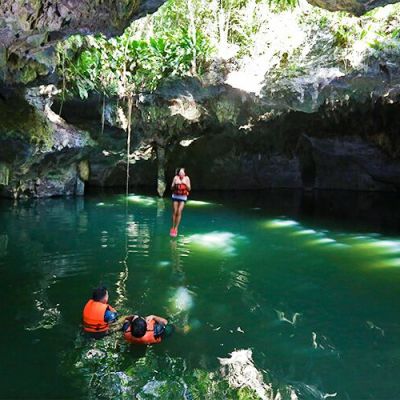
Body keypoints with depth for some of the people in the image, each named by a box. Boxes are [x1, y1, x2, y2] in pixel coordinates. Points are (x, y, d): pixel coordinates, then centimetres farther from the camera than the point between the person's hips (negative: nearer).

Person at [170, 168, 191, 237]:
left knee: (179, 212, -8)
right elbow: (172, 188, -3)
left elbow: (189, 189, -5)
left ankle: (176, 229, 2)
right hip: (175, 196, 1)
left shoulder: (187, 178, -8)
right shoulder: (176, 178, -8)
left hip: (183, 197, -1)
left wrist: (185, 184, -21)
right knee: (174, 212, 3)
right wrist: (175, 184, -22)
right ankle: (173, 228, 16)